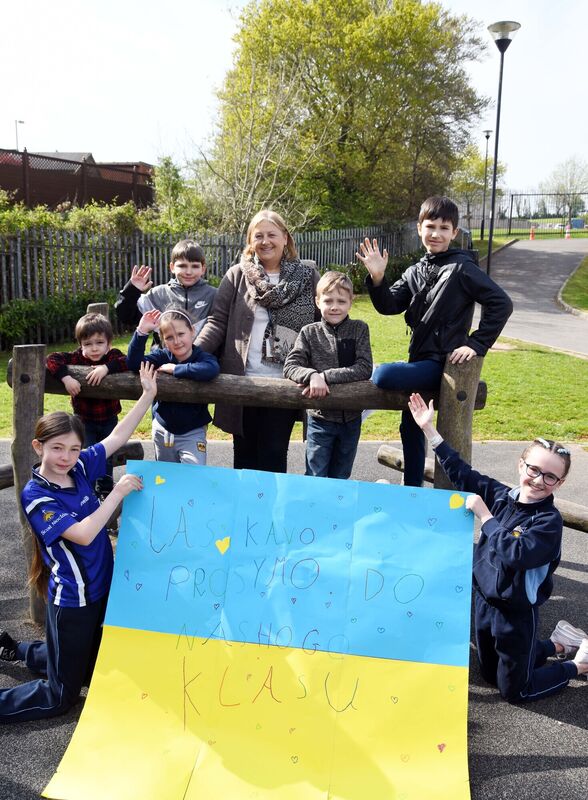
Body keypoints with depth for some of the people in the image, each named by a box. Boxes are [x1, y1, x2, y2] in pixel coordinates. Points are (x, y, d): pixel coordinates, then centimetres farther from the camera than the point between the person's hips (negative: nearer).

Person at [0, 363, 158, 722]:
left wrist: (148, 395, -4)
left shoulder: (79, 469, -3)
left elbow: (118, 436, 0)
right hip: (72, 600, -7)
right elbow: (82, 534, -30)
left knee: (92, 674, 25)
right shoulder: (36, 497, -21)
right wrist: (118, 492, -27)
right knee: (60, 696, 4)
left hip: (101, 588, 7)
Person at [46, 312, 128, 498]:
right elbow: (51, 359, -22)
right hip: (84, 420, -1)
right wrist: (66, 377, -37)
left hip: (109, 419, 1)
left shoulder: (113, 356, -13)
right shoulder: (77, 357, -13)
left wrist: (107, 367, -41)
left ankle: (105, 490, 35)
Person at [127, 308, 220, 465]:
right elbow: (134, 363, -19)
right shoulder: (162, 356, -6)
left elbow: (210, 370, -39)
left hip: (192, 433, -4)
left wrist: (175, 368, -30)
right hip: (162, 430, 4)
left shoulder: (203, 357, -15)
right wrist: (141, 331, -27)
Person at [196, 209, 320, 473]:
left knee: (274, 456, 5)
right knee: (245, 453, 13)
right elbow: (218, 322, -2)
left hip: (285, 384, -1)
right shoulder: (237, 276, 3)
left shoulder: (307, 276, 4)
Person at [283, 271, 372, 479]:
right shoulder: (309, 332, -3)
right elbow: (290, 366, -10)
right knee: (316, 479, 2)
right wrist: (312, 375, -30)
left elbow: (364, 369, -13)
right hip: (320, 417, -1)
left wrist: (325, 376, -22)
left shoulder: (359, 329, -3)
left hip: (351, 419, 1)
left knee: (340, 478, 15)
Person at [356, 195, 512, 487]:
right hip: (420, 362, 8)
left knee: (382, 374, -28)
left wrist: (477, 344, -17)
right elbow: (389, 305, 1)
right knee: (410, 428, 16)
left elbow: (501, 303, -14)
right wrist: (377, 278, -16)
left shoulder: (462, 268, -10)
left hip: (445, 364, -7)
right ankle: (412, 488, 32)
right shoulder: (415, 272, 10)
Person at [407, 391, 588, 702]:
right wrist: (429, 429, 0)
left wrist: (484, 515, -29)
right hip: (485, 601, 7)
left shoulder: (549, 521, -22)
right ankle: (559, 644, 40)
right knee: (490, 674, 25)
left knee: (514, 690, 10)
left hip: (517, 614, -6)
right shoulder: (502, 496, -4)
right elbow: (461, 473, 3)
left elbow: (513, 555, -34)